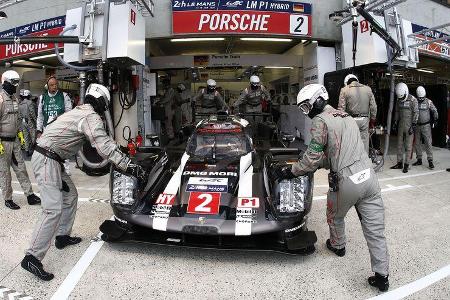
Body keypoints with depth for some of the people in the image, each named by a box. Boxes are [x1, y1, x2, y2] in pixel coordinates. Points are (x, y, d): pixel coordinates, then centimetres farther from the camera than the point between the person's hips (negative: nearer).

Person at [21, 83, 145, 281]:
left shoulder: (79, 112, 17)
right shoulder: (91, 117, -14)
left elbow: (101, 140, 24)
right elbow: (104, 146, -23)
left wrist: (119, 152, 26)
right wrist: (128, 165, -22)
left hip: (52, 159, 11)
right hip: (46, 160, -11)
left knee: (70, 196, 19)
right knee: (54, 209, -14)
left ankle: (63, 236, 29)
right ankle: (32, 257, -11)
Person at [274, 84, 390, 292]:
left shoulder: (321, 120, -7)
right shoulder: (346, 116, 19)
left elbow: (312, 157, -11)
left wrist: (290, 171, 0)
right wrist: (317, 164, 20)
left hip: (347, 181, -6)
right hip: (368, 175, 7)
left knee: (335, 216, 23)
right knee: (375, 228, 9)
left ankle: (338, 246, 48)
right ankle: (382, 276, 18)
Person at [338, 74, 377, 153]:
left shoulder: (344, 90, -2)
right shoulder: (368, 89, 8)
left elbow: (341, 108, -6)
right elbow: (373, 107, 8)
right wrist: (372, 120, 18)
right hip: (364, 120, 3)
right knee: (364, 142, 11)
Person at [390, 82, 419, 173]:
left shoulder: (413, 100, -9)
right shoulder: (399, 100, 9)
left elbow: (416, 113, -10)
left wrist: (413, 126, -14)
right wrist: (395, 122, 16)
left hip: (409, 125, -6)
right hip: (401, 125, 6)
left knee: (408, 145, -3)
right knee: (399, 144, 8)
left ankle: (406, 164, 2)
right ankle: (399, 163, 15)